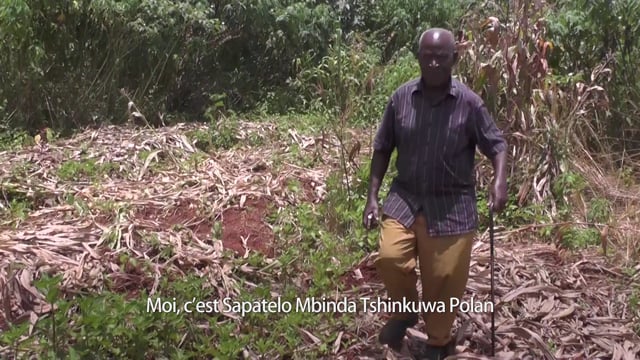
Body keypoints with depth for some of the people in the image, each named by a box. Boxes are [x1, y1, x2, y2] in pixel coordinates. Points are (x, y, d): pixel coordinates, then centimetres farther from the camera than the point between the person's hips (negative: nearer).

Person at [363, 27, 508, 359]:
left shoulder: (469, 102, -7)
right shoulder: (401, 98, -2)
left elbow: (497, 145, 0)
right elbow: (382, 149, 6)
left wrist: (500, 182, -20)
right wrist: (372, 197, 0)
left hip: (452, 205, -1)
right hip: (405, 198, 2)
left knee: (445, 278, 4)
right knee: (389, 258, -19)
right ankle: (404, 312, 14)